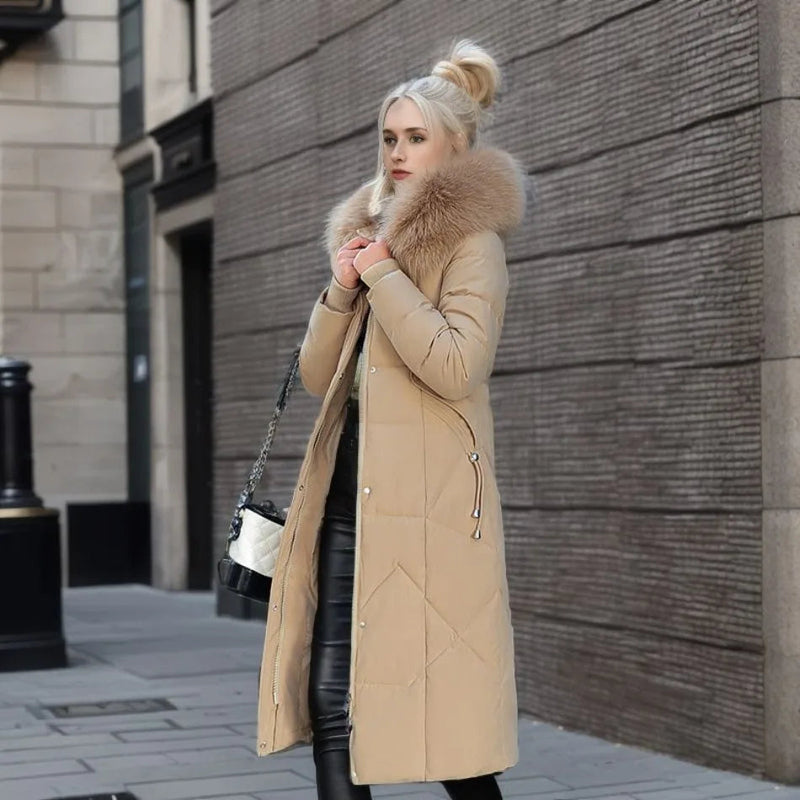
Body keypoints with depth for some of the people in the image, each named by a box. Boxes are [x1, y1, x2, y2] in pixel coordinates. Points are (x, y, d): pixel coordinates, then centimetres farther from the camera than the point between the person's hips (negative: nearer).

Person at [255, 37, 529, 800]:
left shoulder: (470, 241, -3)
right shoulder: (367, 233, 19)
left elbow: (456, 366, -20)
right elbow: (317, 376, 16)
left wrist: (381, 273, -12)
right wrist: (341, 291, 0)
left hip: (425, 498, -7)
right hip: (351, 486, 7)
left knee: (435, 701, -2)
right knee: (330, 695, 3)